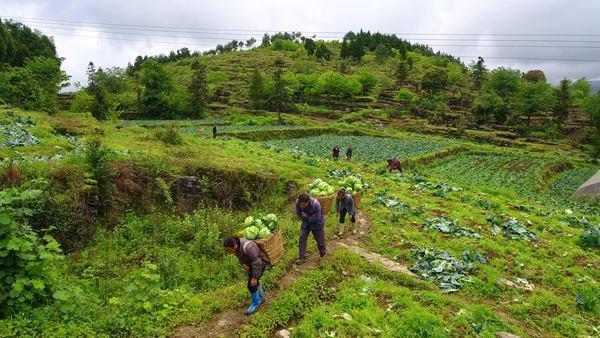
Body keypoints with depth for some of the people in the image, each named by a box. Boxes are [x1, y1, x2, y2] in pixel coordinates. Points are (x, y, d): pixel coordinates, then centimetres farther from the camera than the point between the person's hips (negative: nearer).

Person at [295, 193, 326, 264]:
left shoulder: (316, 204, -36)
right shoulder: (298, 203, -24)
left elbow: (317, 218, -29)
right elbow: (298, 214, -6)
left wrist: (307, 216, -25)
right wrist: (304, 217, -19)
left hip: (316, 224, -3)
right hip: (305, 223, 3)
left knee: (320, 240, 11)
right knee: (301, 238, -2)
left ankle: (323, 254, 38)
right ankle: (302, 257, 11)